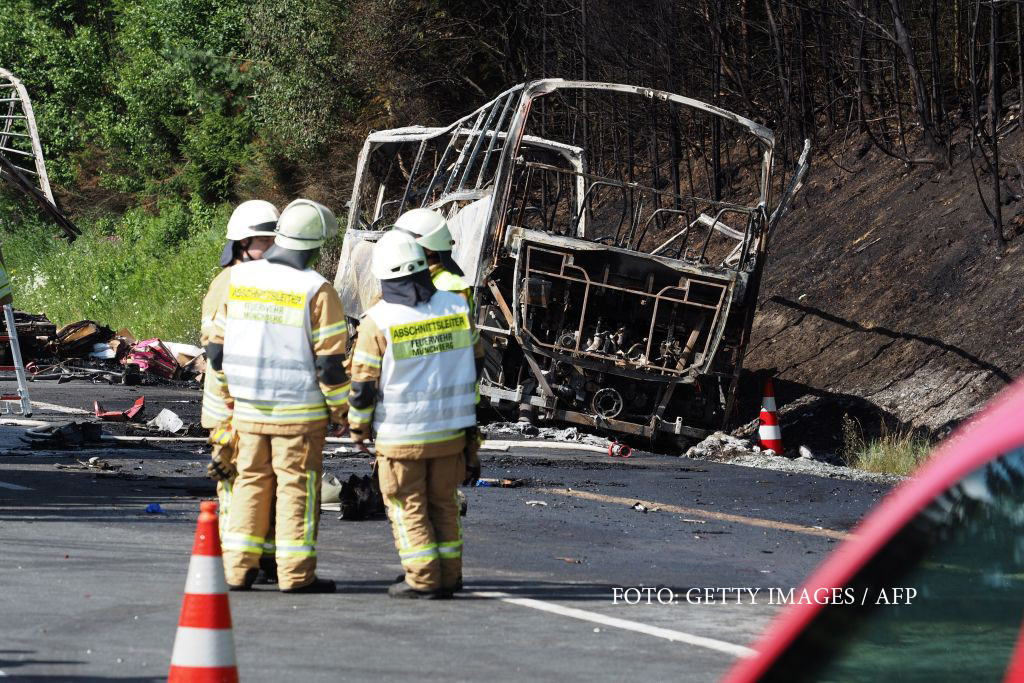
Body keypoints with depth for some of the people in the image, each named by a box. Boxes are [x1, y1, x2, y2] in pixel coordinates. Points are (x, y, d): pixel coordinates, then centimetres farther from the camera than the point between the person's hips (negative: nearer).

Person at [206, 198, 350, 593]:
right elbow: (329, 361, -12)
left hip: (247, 409, 4)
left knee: (251, 483, 13)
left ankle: (237, 569, 12)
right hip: (299, 411, -4)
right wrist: (340, 411, -1)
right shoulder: (316, 291, -13)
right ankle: (296, 575, 3)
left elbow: (217, 348, 8)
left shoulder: (239, 279, 2)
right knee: (297, 487, 2)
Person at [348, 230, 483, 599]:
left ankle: (423, 578, 4)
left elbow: (363, 383, -10)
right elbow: (473, 360, 12)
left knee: (408, 506, 6)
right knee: (443, 503, 16)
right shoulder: (456, 307, -1)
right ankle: (449, 574, 19)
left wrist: (358, 426, 6)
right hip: (451, 429, 4)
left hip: (400, 434, -4)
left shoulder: (378, 321, -15)